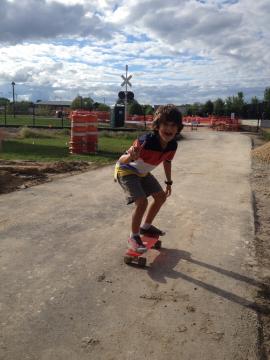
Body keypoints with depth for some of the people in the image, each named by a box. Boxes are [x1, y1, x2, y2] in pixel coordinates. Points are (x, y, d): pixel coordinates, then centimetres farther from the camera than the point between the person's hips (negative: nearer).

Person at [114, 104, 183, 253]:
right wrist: (131, 157, -57)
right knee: (142, 202, -22)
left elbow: (167, 162, 6)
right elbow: (122, 160, -34)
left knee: (161, 196, 12)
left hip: (143, 172, 8)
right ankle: (133, 237, 0)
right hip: (126, 170, -8)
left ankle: (146, 227, 32)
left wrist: (168, 182, 14)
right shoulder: (145, 141, -37)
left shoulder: (173, 144, -16)